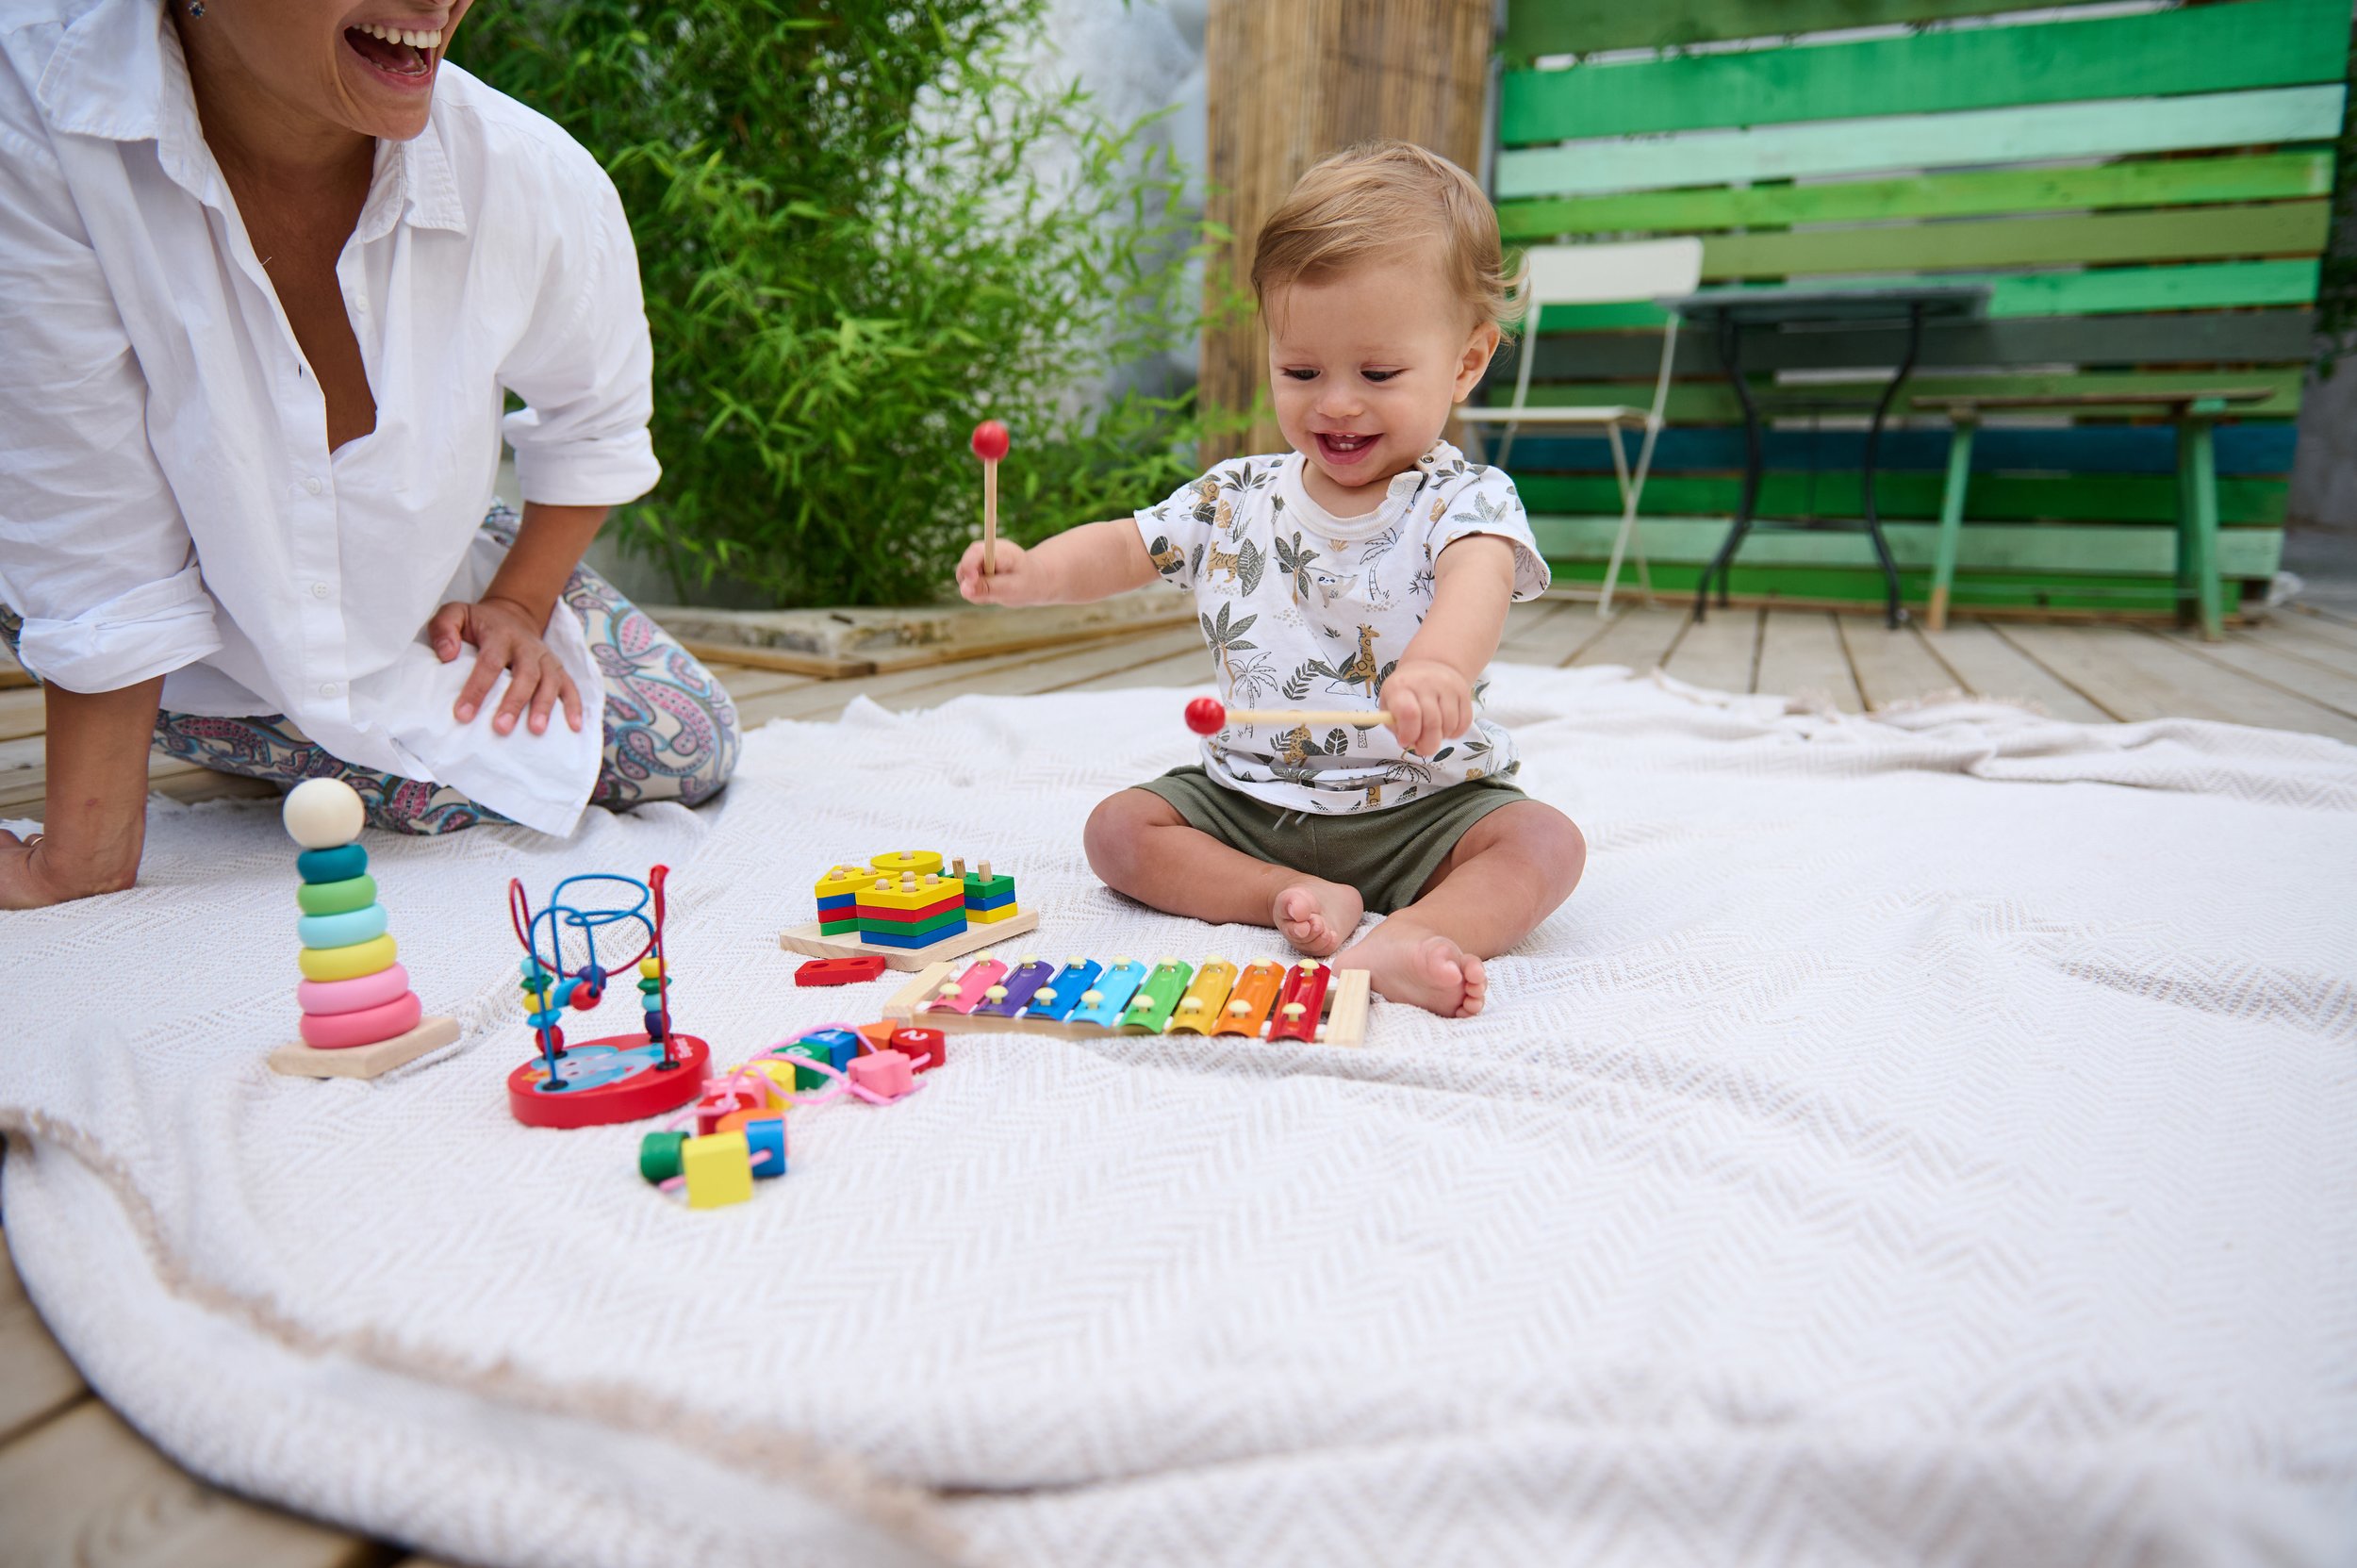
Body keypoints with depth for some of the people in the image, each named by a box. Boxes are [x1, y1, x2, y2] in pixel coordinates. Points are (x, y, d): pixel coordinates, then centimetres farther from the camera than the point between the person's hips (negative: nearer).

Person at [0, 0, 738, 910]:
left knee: (688, 751, -4)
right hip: (208, 624, -2)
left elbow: (597, 422, -4)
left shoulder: (541, 183, -27)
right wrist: (86, 862, -24)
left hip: (428, 596, 3)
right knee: (468, 794, -22)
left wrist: (519, 606, -11)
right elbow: (97, 537, -28)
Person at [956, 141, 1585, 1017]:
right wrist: (1030, 573, -14)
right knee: (1120, 828, -11)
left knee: (1544, 843, -25)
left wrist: (1439, 663, -58)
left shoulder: (1463, 501, -11)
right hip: (1248, 800, 4)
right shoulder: (1236, 500, 3)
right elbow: (1126, 549, 9)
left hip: (1422, 805, -3)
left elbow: (1478, 575, -33)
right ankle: (1302, 897, -23)